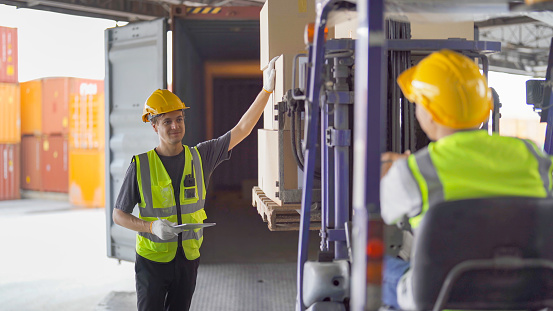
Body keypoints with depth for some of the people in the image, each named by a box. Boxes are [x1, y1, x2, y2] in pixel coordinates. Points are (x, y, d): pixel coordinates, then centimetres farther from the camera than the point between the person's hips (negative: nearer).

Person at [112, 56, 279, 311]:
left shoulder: (200, 156, 0)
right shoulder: (140, 166, -7)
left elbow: (241, 130, -3)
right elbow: (118, 215, -3)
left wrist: (266, 89, -9)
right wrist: (152, 227, -20)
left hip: (188, 258, 3)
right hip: (153, 258, -3)